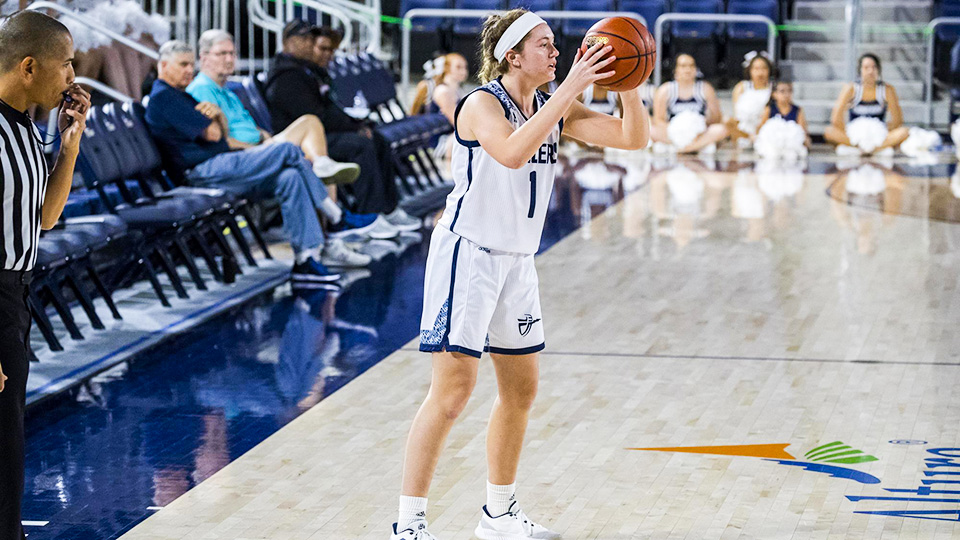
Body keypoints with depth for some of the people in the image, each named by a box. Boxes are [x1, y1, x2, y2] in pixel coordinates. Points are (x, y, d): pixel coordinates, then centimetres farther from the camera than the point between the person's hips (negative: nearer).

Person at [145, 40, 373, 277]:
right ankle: (337, 217, -3)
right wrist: (211, 121, 10)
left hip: (219, 166, 11)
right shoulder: (162, 97, -9)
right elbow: (212, 134, -13)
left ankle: (307, 257, -13)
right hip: (206, 171, -11)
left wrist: (217, 113, 0)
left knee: (290, 177, -9)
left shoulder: (180, 96, 26)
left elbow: (223, 133, 21)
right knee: (288, 150, -15)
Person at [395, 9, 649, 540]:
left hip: (516, 260, 8)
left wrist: (627, 84, -18)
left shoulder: (554, 107, 5)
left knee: (521, 389, 14)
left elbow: (634, 137, -1)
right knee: (452, 391, -12)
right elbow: (513, 152, -37)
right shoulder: (482, 103, -16)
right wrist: (572, 86, -37)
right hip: (467, 254, -8)